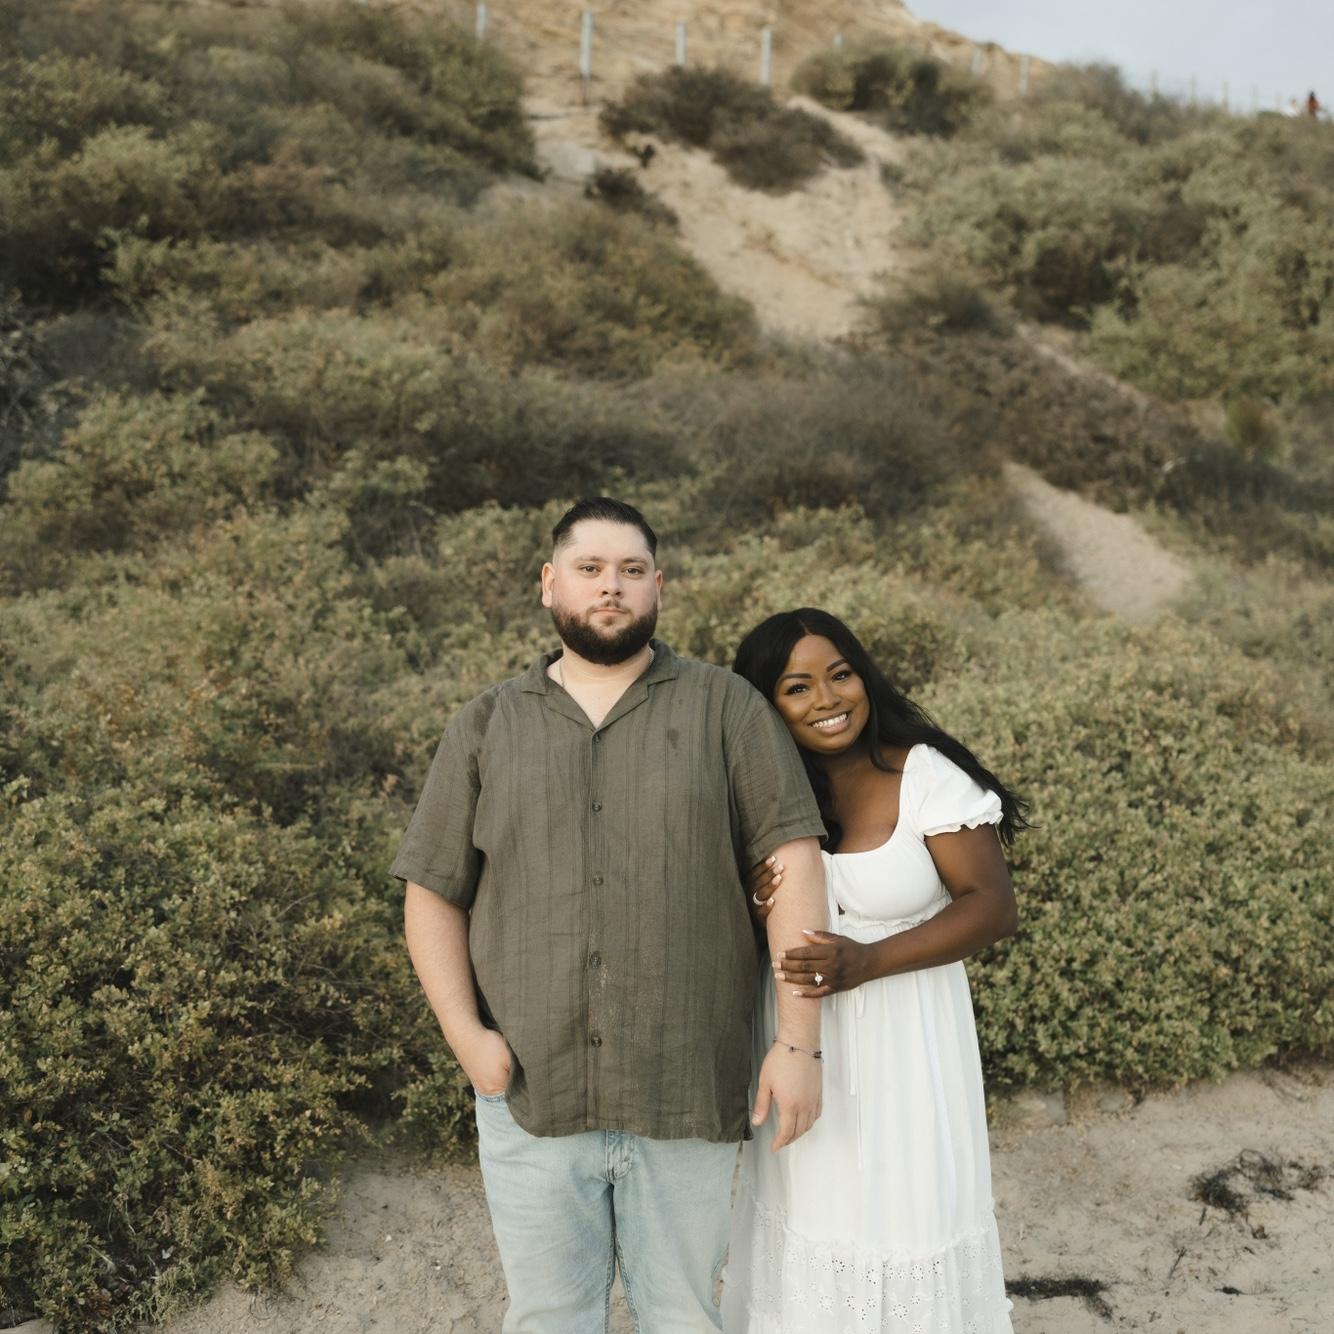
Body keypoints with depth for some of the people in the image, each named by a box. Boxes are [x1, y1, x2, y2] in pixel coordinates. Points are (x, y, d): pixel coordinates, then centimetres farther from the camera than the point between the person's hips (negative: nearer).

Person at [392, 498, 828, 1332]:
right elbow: (433, 895, 8)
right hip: (532, 1095, 1)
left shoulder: (725, 708, 2)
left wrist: (801, 1042, -11)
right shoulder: (488, 727, 8)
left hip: (688, 1099, -1)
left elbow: (794, 863, -4)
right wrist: (465, 1033, -6)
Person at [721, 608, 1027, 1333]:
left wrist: (867, 962, -26)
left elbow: (993, 906, -16)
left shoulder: (925, 775, -15)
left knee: (909, 1208, 4)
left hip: (903, 1035, -3)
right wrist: (753, 909, -16)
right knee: (807, 1205, 14)